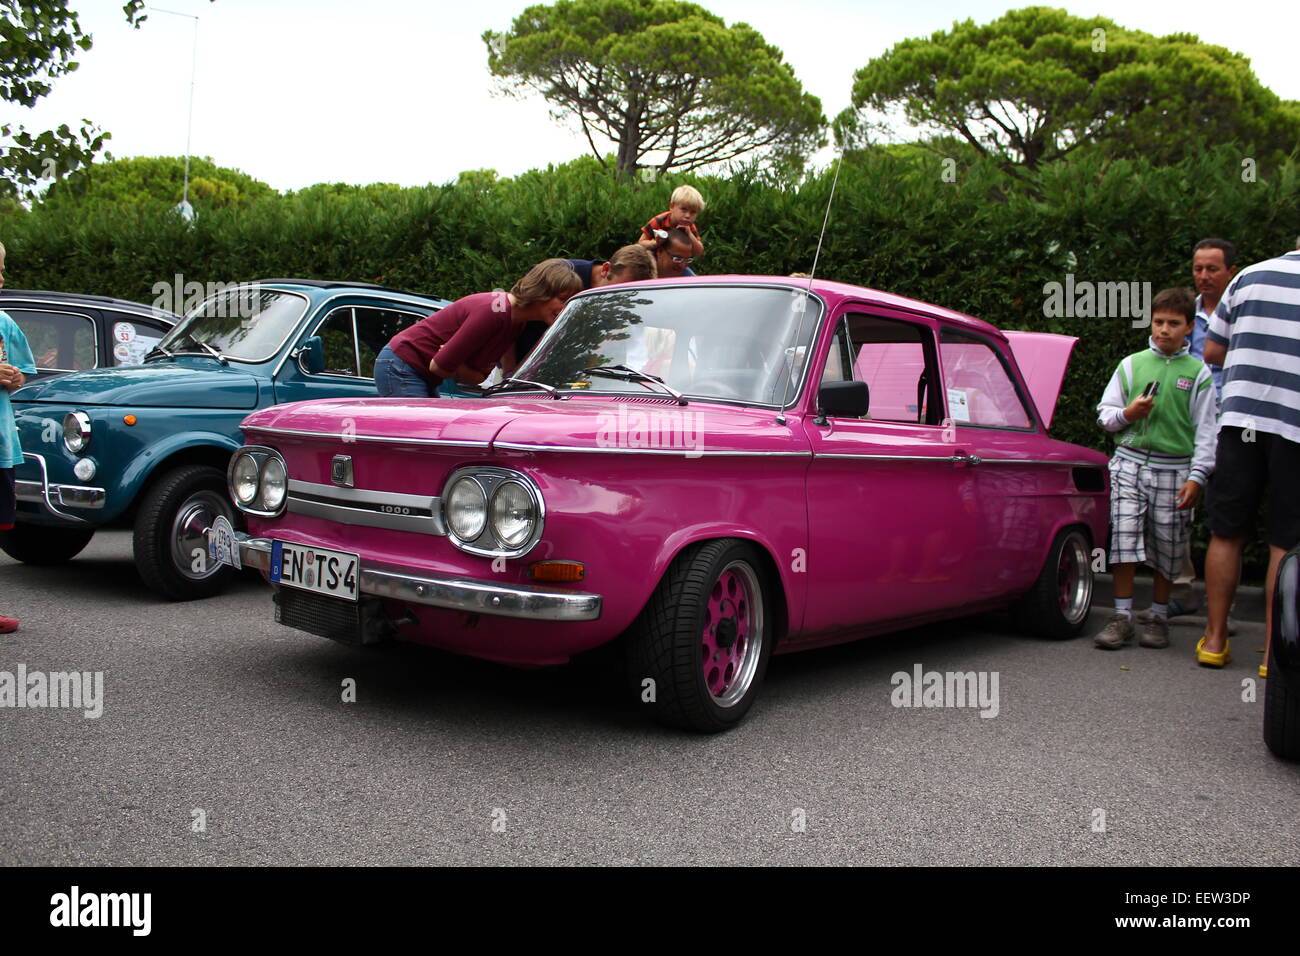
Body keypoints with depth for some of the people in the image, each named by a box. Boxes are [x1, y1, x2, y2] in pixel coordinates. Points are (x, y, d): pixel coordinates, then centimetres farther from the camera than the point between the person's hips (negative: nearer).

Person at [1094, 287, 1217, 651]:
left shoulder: (1198, 372, 5)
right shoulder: (1132, 364, 9)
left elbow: (1205, 430, 3)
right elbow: (1104, 413, 13)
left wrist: (1197, 476, -4)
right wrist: (1127, 414, -8)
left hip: (1174, 469, 0)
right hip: (1130, 461, 1)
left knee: (1167, 546, 4)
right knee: (1124, 534, -9)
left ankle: (1159, 617, 18)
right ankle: (1122, 616, 0)